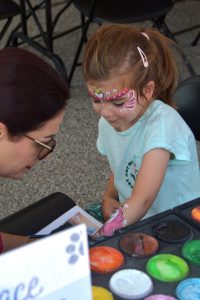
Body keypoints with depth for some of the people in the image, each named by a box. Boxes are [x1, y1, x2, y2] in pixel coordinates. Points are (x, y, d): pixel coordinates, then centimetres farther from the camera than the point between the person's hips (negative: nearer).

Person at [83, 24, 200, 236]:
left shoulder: (162, 124, -23)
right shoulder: (108, 123, 0)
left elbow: (142, 200, -29)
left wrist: (99, 237, -33)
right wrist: (108, 198, -2)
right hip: (132, 217, 7)